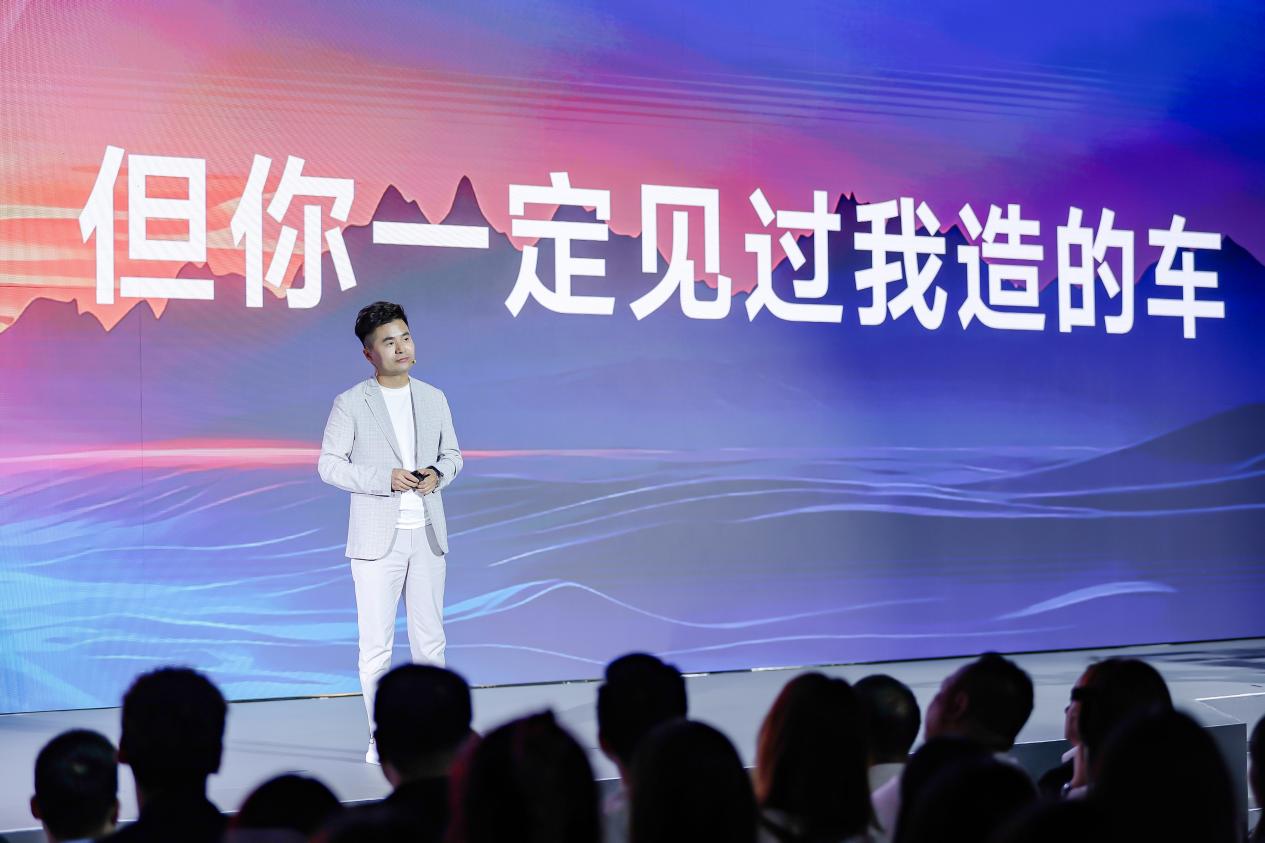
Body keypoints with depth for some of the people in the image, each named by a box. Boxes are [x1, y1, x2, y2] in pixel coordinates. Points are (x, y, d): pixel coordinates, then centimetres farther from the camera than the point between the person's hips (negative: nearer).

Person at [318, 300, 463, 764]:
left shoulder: (433, 399, 8)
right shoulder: (351, 404, -5)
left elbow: (452, 454, 15)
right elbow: (329, 465, -6)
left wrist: (438, 474, -8)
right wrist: (386, 478, -17)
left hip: (427, 535, 4)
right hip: (376, 539, -4)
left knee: (430, 639, 8)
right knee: (376, 644, 0)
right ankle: (380, 739, 7)